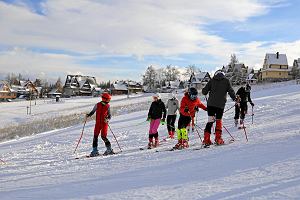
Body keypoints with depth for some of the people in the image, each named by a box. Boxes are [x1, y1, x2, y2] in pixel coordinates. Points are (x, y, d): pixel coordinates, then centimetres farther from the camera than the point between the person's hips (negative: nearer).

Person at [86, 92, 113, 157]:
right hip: (98, 123, 2)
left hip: (104, 123, -2)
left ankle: (109, 149, 6)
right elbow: (92, 112, 10)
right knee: (95, 136, -1)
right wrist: (88, 115, -9)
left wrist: (107, 119, -16)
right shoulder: (97, 105, 1)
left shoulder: (107, 106, 1)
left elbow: (109, 115, 5)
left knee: (103, 136, -9)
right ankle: (95, 151, 6)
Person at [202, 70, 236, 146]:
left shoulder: (212, 80, 7)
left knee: (210, 121, 3)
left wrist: (205, 92, 28)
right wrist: (235, 99, 19)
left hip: (211, 104, 1)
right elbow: (231, 91, 4)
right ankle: (218, 139, 12)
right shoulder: (226, 81, 5)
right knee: (219, 121, 14)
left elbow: (204, 91, 5)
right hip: (221, 104, -1)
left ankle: (206, 140, -4)